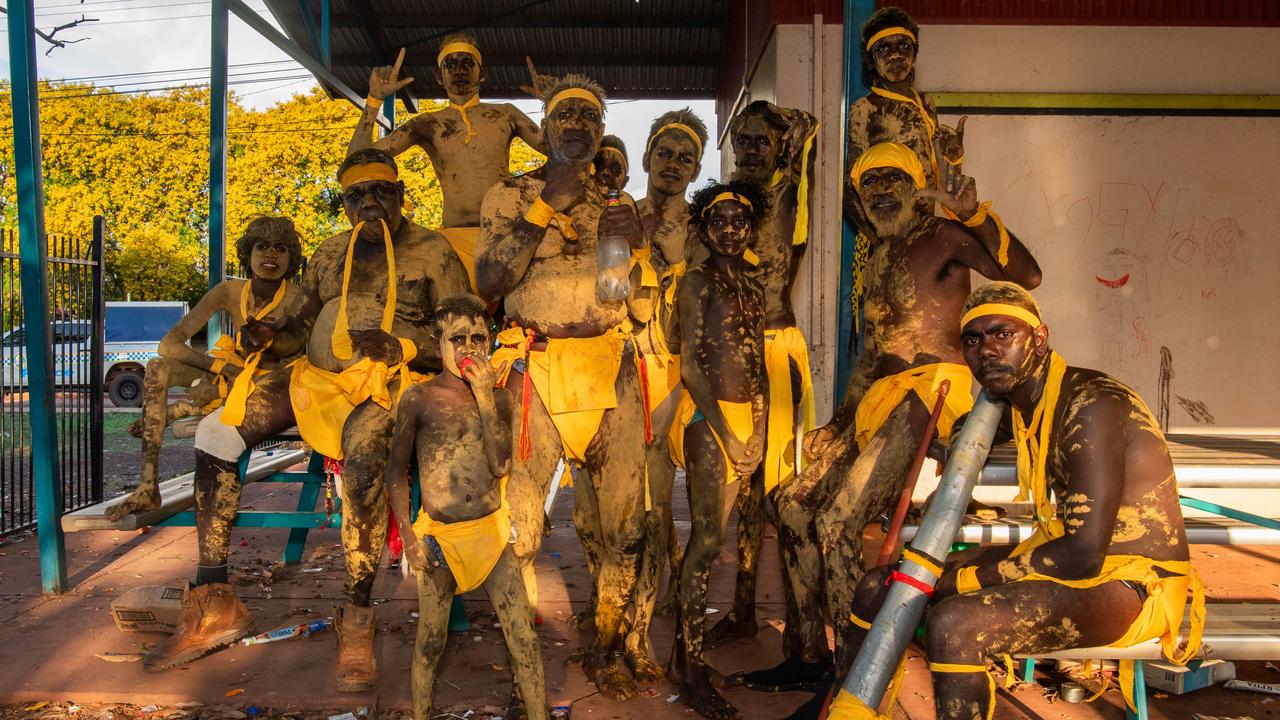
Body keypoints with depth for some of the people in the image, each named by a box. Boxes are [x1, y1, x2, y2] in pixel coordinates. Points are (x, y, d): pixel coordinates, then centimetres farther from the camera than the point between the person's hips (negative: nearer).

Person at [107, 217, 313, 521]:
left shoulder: (301, 302, -19)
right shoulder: (230, 292, -10)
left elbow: (285, 367, -14)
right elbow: (169, 344, -15)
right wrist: (220, 366, -26)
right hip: (236, 372, 4)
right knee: (158, 368, -18)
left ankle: (168, 415, 2)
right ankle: (147, 488, -22)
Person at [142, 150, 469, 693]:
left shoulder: (431, 252, 3)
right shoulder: (330, 253, 20)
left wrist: (400, 347, -19)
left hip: (387, 382, -6)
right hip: (318, 377, 6)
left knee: (364, 451, -40)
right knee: (214, 433, -12)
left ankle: (356, 617, -27)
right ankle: (213, 603, -8)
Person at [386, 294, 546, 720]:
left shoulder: (498, 399, 5)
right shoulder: (418, 399, -3)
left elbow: (501, 466, -8)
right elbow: (397, 471, 0)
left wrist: (485, 397, -12)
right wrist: (408, 533, -9)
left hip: (492, 532, 2)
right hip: (439, 536, -2)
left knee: (524, 639, 1)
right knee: (431, 641, 11)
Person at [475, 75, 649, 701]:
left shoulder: (613, 201, 19)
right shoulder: (511, 196, 9)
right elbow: (488, 281, -6)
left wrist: (632, 243, -3)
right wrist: (543, 208, -12)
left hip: (611, 368, 3)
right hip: (536, 365, -3)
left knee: (624, 513, 1)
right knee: (518, 514, -6)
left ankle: (605, 649, 17)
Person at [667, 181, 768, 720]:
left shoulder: (753, 287, 17)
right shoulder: (698, 281, -3)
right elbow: (691, 365, -9)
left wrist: (758, 429, 8)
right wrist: (724, 429, -13)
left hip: (744, 417, 6)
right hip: (708, 416, -6)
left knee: (707, 538, 10)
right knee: (708, 539, -8)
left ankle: (684, 651, 20)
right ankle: (693, 671, 0)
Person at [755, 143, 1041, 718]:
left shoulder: (945, 237, -3)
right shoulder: (880, 256, 21)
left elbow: (1026, 276, -18)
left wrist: (976, 213, -26)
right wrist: (841, 420, 24)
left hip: (928, 392, -9)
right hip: (880, 398, 9)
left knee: (837, 523, -18)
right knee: (796, 504, 5)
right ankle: (811, 657, 16)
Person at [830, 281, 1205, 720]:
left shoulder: (1092, 404, -22)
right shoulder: (1022, 406, 6)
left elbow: (1084, 554, -27)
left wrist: (965, 579, -17)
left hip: (1133, 585, -9)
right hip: (1070, 555, 9)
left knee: (953, 625, -34)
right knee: (880, 586, 2)